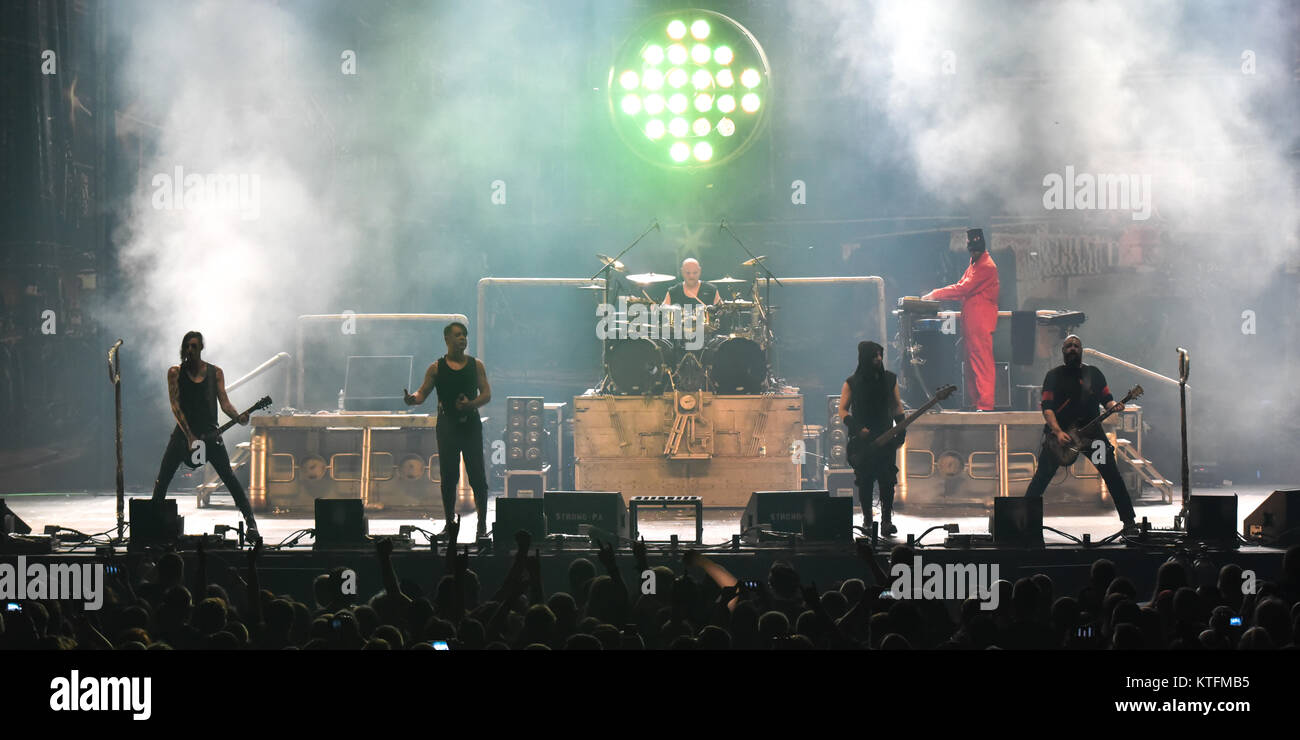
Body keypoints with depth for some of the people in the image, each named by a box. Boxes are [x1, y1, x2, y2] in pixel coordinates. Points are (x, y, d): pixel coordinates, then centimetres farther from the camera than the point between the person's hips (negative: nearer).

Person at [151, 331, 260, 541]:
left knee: (229, 477, -9)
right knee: (162, 480, 0)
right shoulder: (175, 372, 2)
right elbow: (175, 405, -5)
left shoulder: (215, 372, 5)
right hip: (183, 432, 1)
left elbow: (224, 402, 2)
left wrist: (238, 417, -21)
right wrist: (190, 436, -15)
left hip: (210, 433, -1)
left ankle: (250, 522, -9)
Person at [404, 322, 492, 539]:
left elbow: (486, 394, 3)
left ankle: (482, 525, 2)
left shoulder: (476, 365, 7)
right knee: (448, 477, 2)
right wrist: (412, 399, -21)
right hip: (447, 425, 0)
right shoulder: (437, 368, 5)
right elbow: (423, 393, 2)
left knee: (478, 476, -4)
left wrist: (471, 404, -17)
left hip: (471, 424, 0)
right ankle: (450, 524, 11)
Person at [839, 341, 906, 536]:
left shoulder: (890, 379, 8)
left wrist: (901, 429, 5)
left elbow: (896, 405, 16)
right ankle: (867, 521, 9)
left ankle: (886, 520, -6)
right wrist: (857, 429, -13)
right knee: (865, 481, -1)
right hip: (862, 440, -2)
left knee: (887, 480, -8)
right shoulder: (852, 383, -1)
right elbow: (843, 410, 0)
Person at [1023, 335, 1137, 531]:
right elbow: (1047, 407, -6)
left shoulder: (1093, 373, 10)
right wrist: (1058, 432, -21)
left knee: (1112, 475, -5)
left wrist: (1114, 406, -13)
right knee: (1042, 476, -6)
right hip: (1059, 432, -2)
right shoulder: (1054, 375, 2)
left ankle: (1128, 520, 2)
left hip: (1091, 431, 2)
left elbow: (1106, 399, 12)